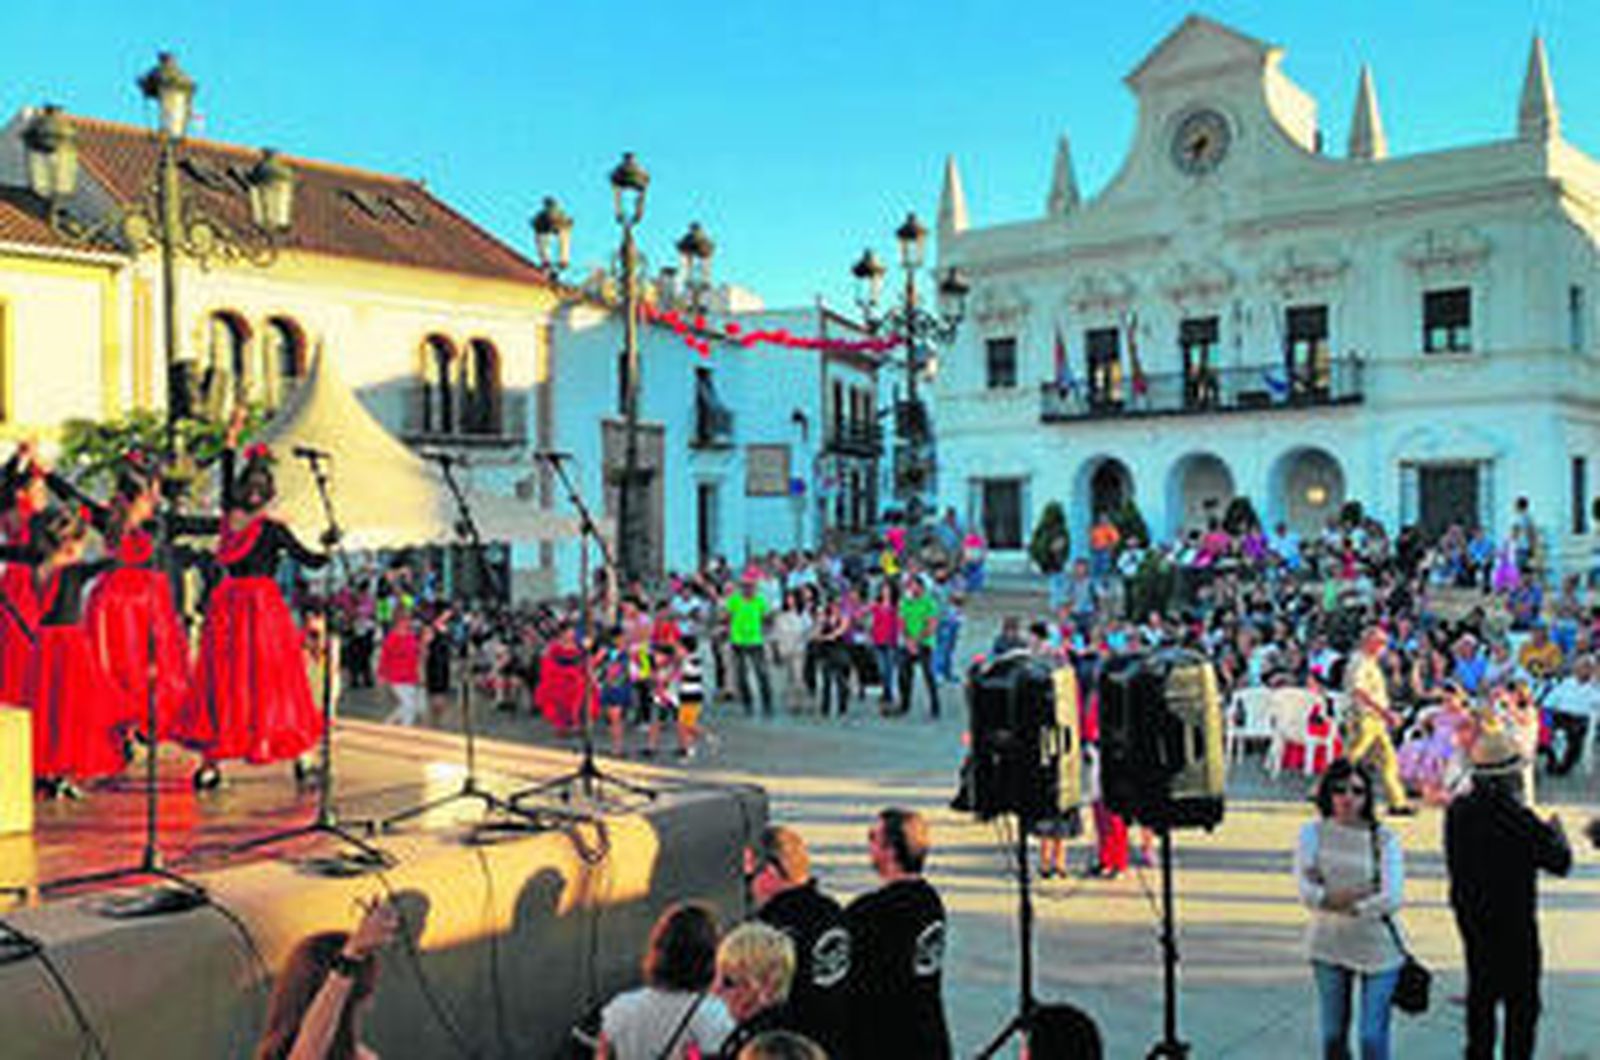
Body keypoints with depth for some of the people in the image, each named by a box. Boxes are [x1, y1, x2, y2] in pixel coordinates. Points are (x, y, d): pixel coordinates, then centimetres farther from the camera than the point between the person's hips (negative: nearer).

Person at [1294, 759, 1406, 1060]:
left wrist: (1332, 900, -14)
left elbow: (1391, 900, -18)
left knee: (1372, 1036, -3)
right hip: (1329, 947, 2)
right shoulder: (1312, 833, -1)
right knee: (1333, 1033, 12)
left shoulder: (1383, 839, -7)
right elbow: (1307, 893, -11)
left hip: (1378, 948, -2)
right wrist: (1359, 895, -19)